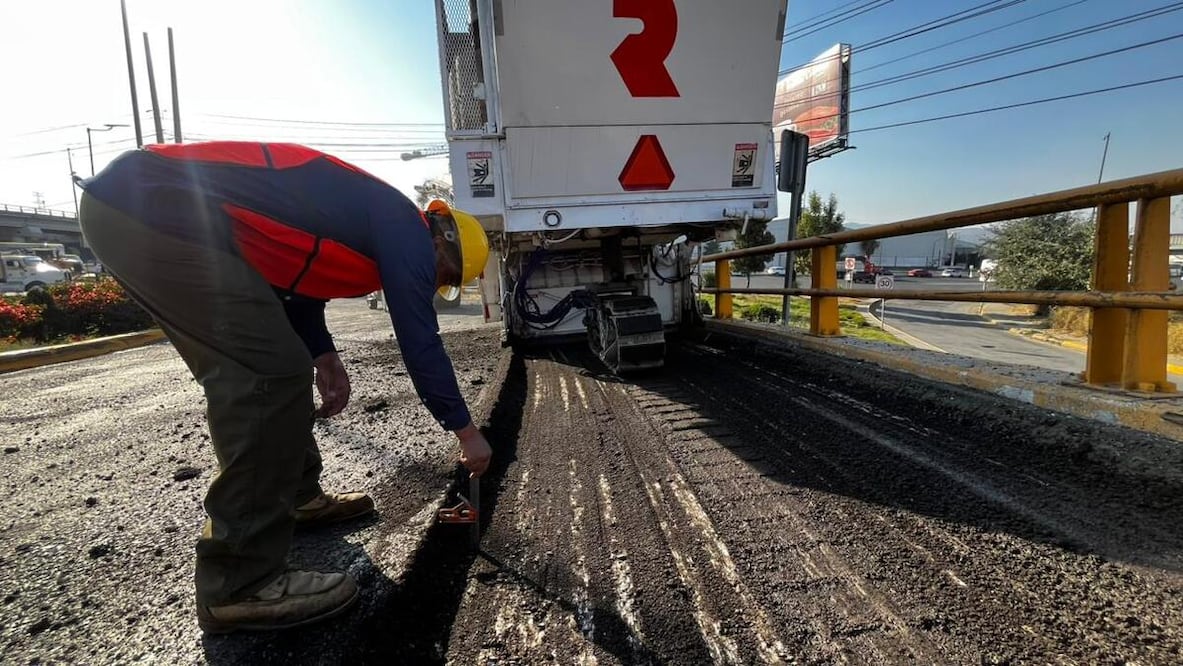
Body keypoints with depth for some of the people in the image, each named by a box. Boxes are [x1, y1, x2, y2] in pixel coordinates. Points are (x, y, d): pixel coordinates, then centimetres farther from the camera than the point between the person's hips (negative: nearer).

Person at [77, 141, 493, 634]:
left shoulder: (368, 217, 21)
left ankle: (297, 497, 27)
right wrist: (465, 431, 1)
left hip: (126, 200, 11)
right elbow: (420, 343, -8)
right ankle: (241, 585, -6)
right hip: (164, 209, -11)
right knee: (272, 374, -14)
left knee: (253, 368, 14)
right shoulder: (406, 230, -6)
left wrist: (322, 356, 14)